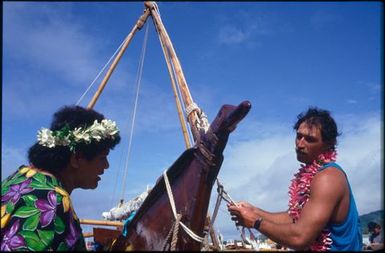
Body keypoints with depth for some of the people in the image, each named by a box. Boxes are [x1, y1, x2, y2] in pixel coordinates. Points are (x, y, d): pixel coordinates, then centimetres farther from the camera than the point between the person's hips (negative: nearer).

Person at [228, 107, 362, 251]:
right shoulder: (309, 174, 6)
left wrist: (256, 222, -17)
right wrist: (254, 211, 3)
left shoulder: (327, 177, -21)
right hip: (316, 247, 7)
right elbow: (293, 218, 11)